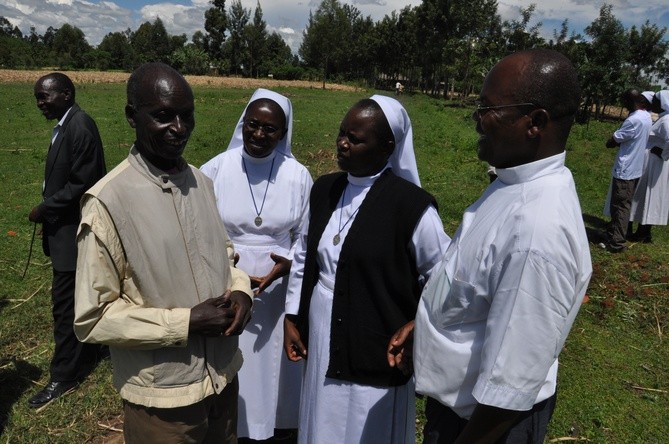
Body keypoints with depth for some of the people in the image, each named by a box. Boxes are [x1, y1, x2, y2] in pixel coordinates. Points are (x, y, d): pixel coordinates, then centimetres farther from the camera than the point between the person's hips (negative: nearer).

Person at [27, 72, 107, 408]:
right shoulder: (66, 125, 11)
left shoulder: (79, 127, -18)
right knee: (82, 297, 19)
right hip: (67, 228, 9)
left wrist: (44, 208, -14)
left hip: (73, 231, -9)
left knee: (64, 302, 0)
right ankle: (91, 351, 35)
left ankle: (64, 375, 14)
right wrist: (48, 208, 6)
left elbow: (81, 184, -22)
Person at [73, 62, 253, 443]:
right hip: (163, 397, -5)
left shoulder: (202, 182, 0)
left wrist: (241, 290, -8)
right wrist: (186, 322, -21)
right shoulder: (108, 201, -19)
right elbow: (93, 317, -16)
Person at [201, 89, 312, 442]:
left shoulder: (298, 176, -6)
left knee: (278, 362, 16)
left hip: (281, 288, 1)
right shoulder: (215, 170, -8)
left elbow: (307, 237, 2)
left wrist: (288, 265, -16)